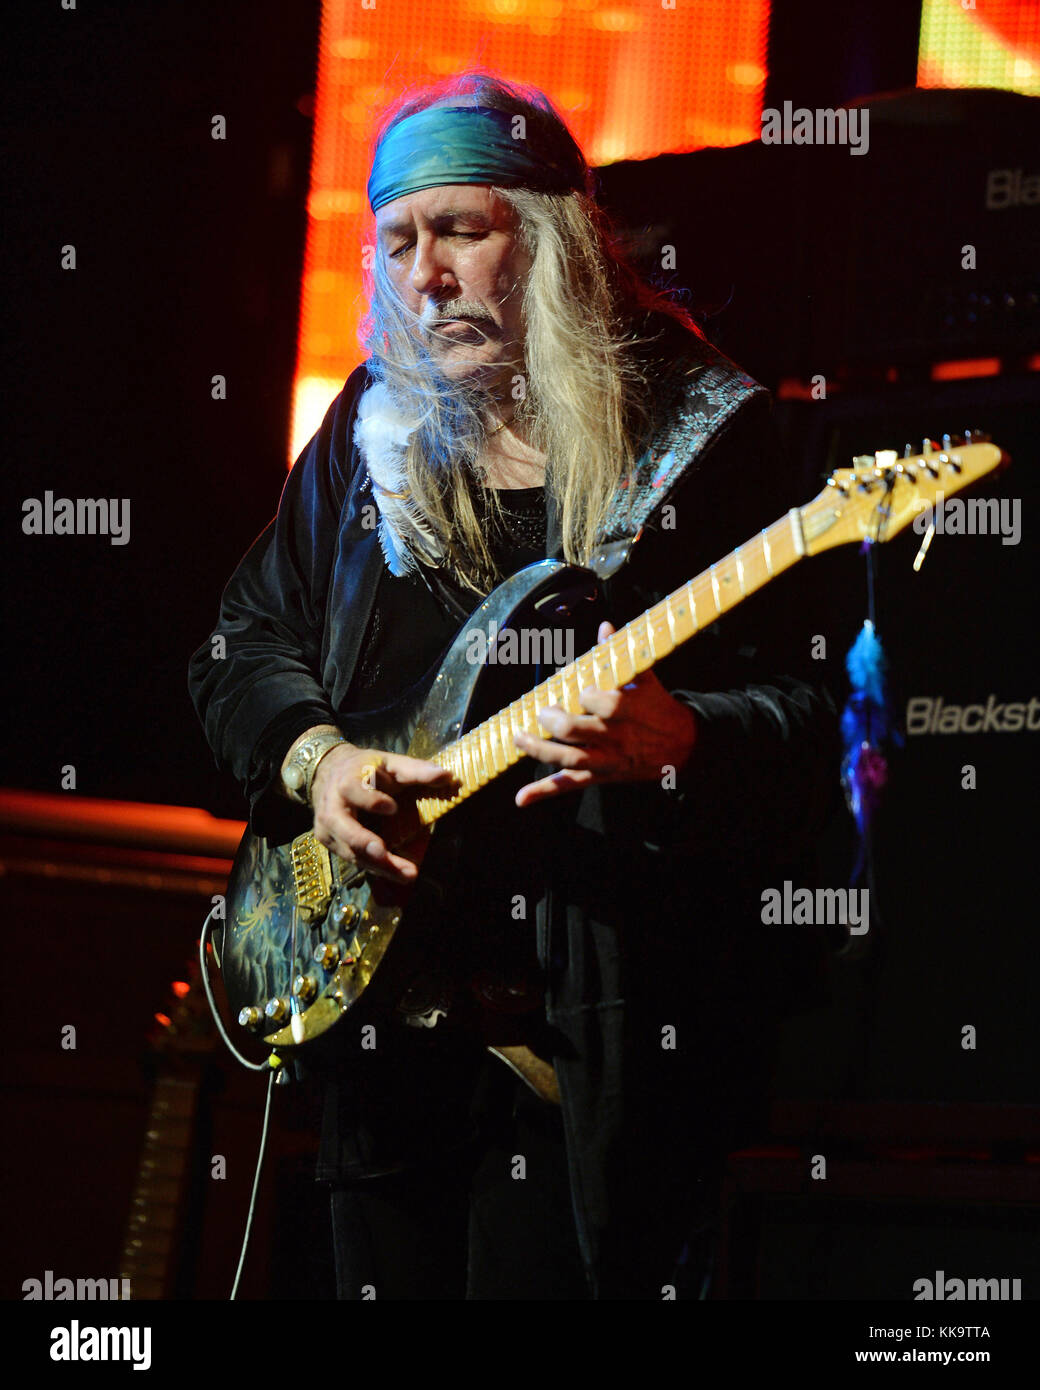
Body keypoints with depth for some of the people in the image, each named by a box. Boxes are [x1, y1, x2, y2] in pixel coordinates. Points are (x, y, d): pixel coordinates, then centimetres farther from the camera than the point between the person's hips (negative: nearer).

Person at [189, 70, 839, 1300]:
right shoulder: (372, 434, 12)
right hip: (381, 1000, 5)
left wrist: (679, 742, -26)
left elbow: (805, 719, -6)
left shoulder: (694, 436, -1)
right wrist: (312, 757, -2)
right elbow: (242, 647, 18)